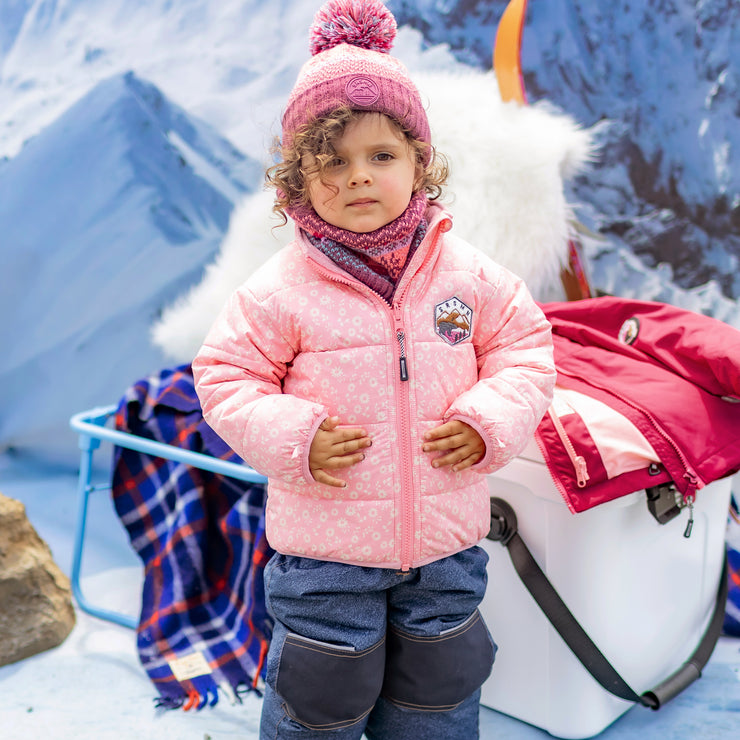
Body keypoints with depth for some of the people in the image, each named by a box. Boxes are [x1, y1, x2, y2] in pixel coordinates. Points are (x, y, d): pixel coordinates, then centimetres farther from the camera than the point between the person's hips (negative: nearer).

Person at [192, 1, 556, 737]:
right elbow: (225, 377, -5)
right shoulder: (280, 290, -12)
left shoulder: (467, 274, -4)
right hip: (325, 545, -2)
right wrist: (292, 437, -19)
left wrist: (489, 421, -10)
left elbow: (525, 346, 6)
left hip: (445, 540, 3)